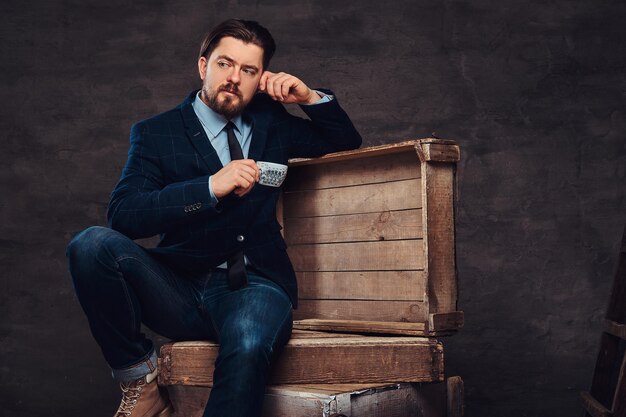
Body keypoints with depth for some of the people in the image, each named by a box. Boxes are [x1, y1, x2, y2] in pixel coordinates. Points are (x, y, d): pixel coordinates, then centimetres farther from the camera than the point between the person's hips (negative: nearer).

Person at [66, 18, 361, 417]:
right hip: (179, 289, 1)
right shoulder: (156, 133, 5)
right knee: (92, 244, -27)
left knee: (248, 346, -37)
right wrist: (210, 187, -22)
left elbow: (346, 143, 26)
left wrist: (311, 98, 7)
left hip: (255, 285, 0)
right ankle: (140, 380, -12)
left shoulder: (271, 121, 16)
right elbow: (122, 214, -11)